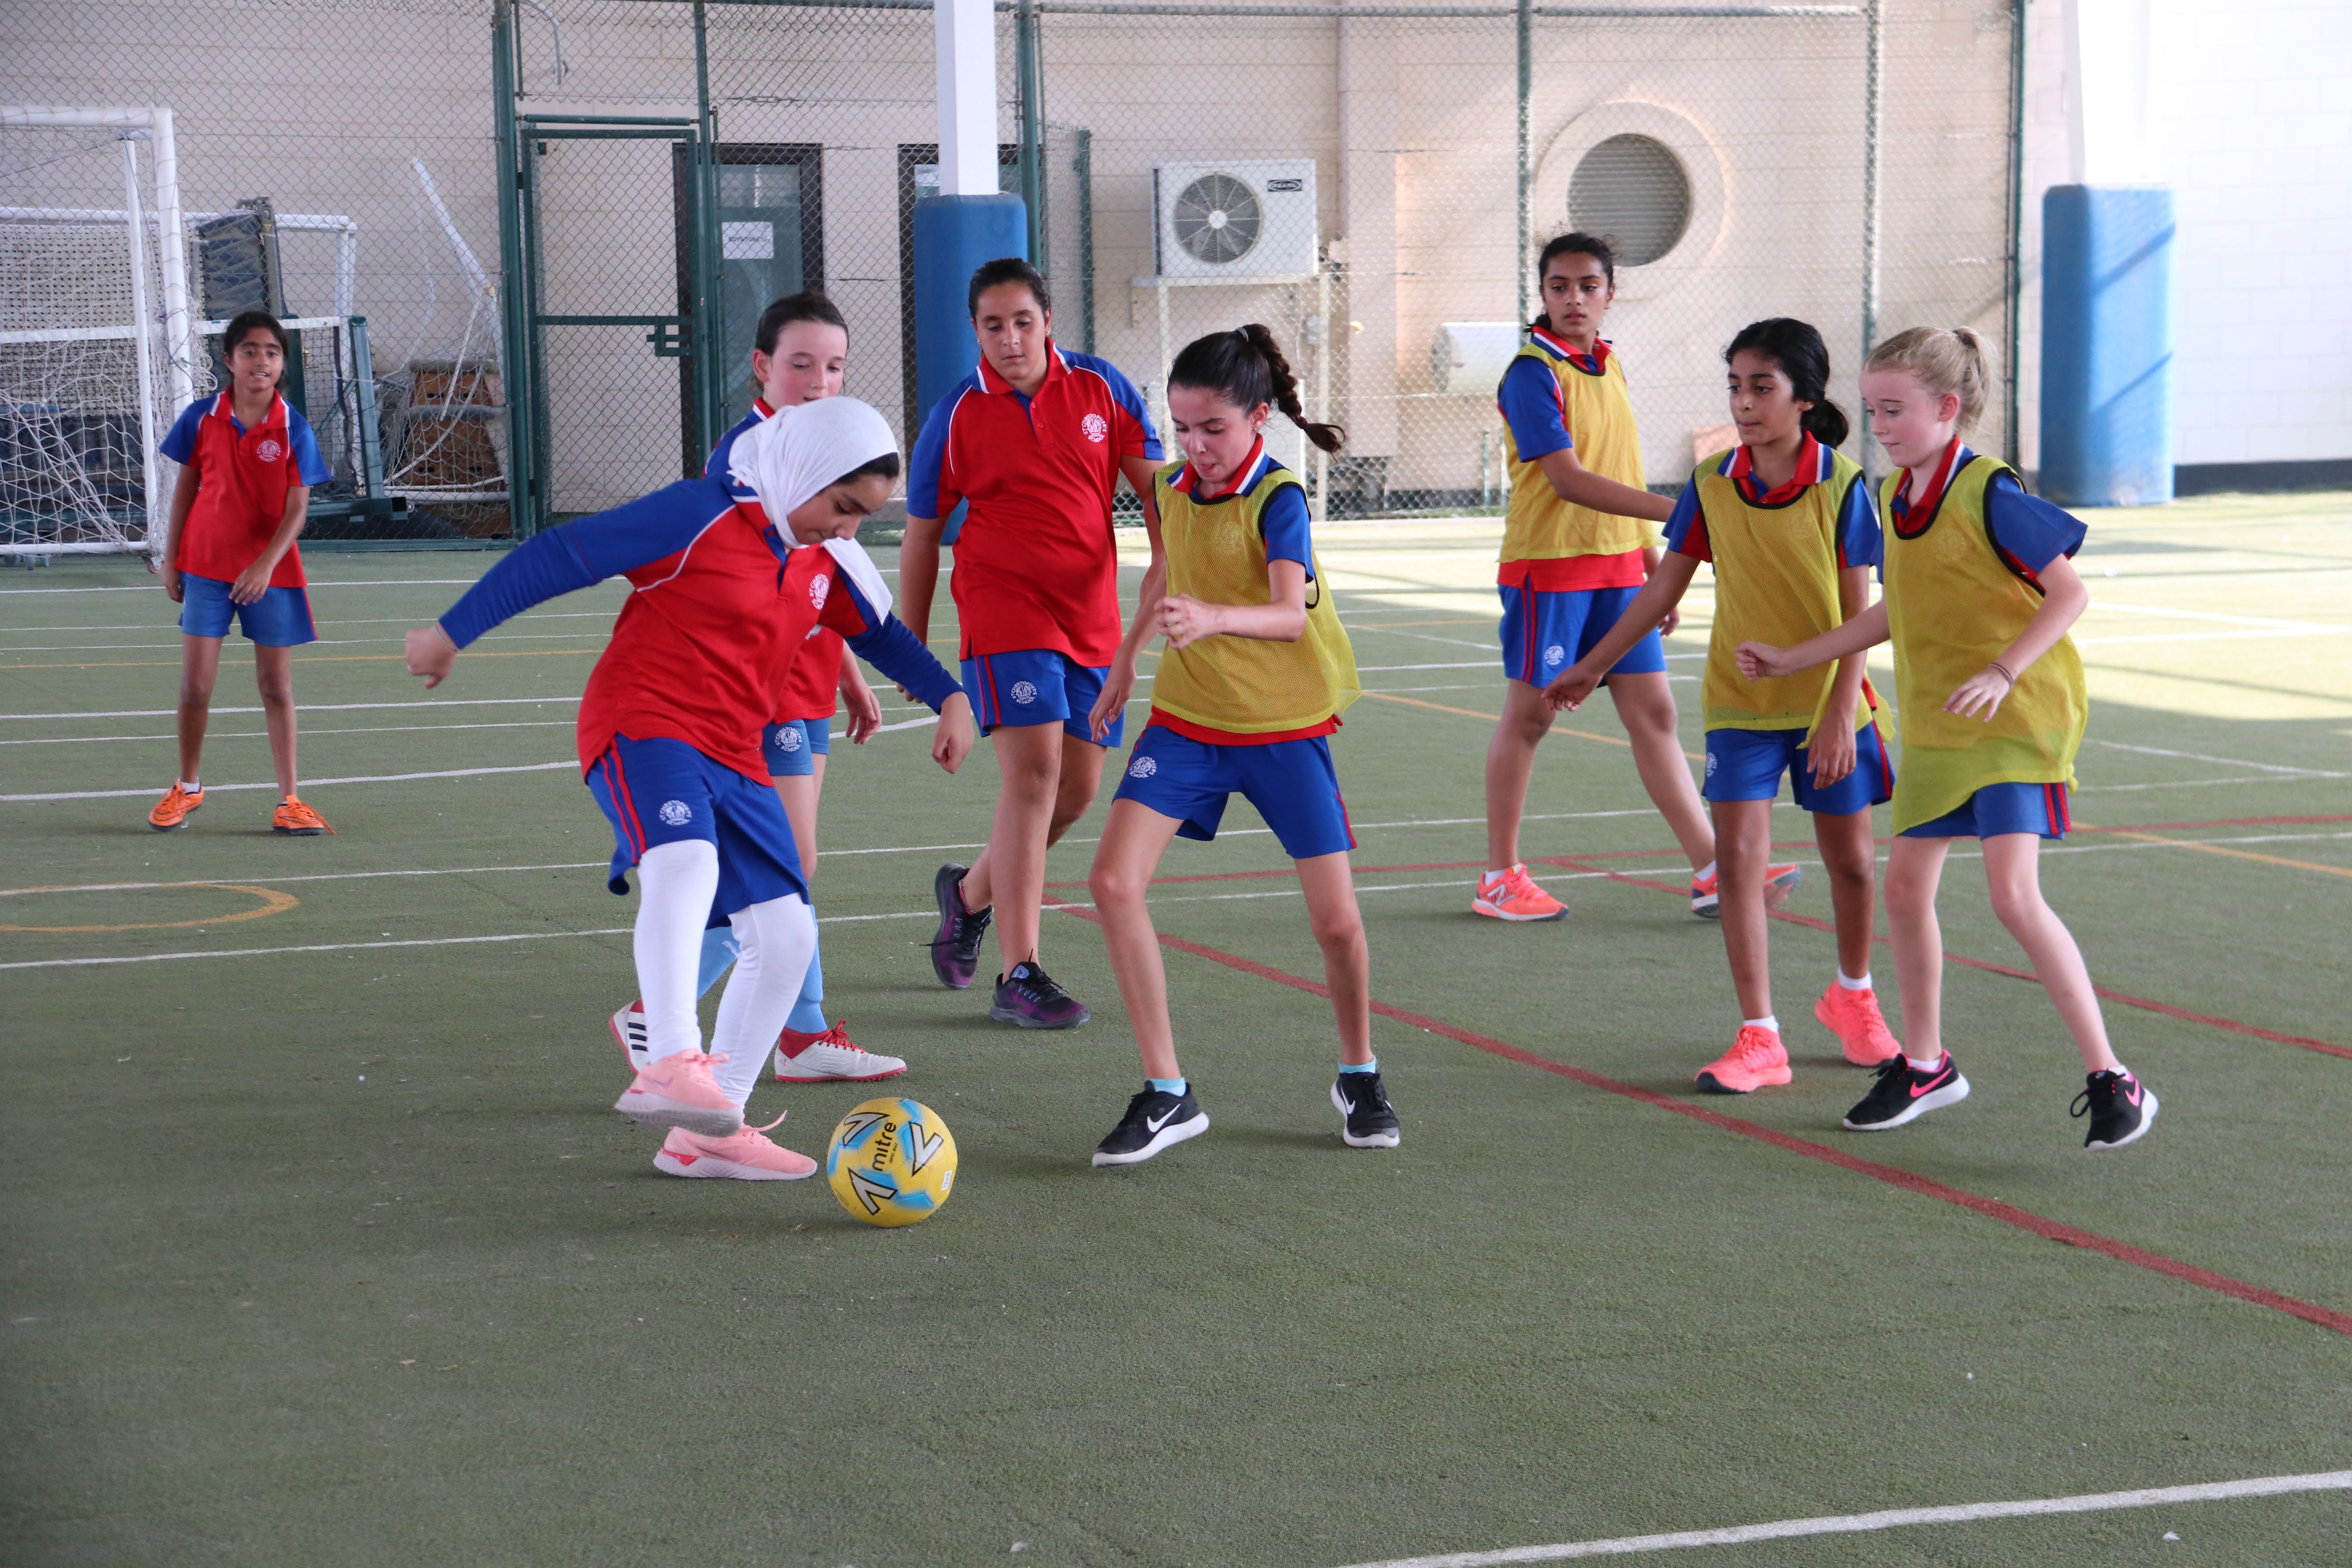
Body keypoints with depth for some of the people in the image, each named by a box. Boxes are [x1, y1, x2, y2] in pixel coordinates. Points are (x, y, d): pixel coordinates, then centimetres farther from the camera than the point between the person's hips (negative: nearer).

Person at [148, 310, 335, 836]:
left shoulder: (293, 428, -7)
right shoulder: (201, 417, -3)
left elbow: (297, 510, -9)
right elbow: (185, 490, 6)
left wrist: (266, 563, -22)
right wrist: (170, 558, 6)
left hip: (270, 573, -1)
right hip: (206, 566, 1)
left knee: (277, 687, 5)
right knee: (195, 684, 2)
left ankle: (288, 801, 11)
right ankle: (188, 788, 21)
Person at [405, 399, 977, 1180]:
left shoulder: (830, 564, 11)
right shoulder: (701, 518, -12)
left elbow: (880, 631, 32)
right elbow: (558, 556, -9)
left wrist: (949, 696, 21)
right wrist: (452, 631, -6)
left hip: (732, 757, 8)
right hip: (642, 727, -8)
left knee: (786, 937, 3)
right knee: (687, 862, -38)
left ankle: (708, 1132, 13)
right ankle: (671, 1066, -48)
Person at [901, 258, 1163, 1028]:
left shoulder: (1100, 387, 2)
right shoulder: (957, 416, -4)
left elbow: (1156, 490, 8)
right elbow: (921, 536, 5)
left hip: (1093, 617, 4)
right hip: (1002, 608, -4)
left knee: (1079, 787, 8)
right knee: (1034, 770, -17)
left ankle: (971, 891, 36)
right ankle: (1019, 977, -14)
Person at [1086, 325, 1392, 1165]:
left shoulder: (1277, 498, -17)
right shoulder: (1170, 490, 1)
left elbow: (1292, 614, -33)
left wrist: (1212, 616, -52)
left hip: (1285, 725, -4)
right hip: (1187, 717, 5)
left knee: (1337, 922, -4)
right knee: (1113, 881, -14)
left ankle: (1358, 1076, 25)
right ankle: (1167, 1094, -5)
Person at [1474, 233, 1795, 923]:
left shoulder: (1609, 363, 11)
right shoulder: (1533, 373, -13)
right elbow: (1569, 480, -22)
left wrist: (1652, 557, 17)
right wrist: (1676, 511, -28)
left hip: (1617, 568, 7)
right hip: (1547, 566, -7)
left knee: (1653, 713, 4)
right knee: (1530, 714, 2)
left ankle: (1710, 870, 4)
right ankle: (1500, 878, 13)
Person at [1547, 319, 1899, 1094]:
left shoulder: (1841, 484, -11)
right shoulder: (1712, 484, -4)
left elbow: (1857, 609, -10)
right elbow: (1665, 586, 7)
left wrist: (1840, 713, -15)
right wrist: (1592, 667, 10)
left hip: (1828, 702, -1)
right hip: (1740, 701, 2)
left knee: (1850, 857, 11)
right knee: (1738, 857, -9)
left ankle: (1851, 997, 38)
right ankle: (1759, 1038, -3)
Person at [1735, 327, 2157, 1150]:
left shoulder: (1988, 493, -16)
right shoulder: (1896, 496, 7)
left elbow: (2070, 593, -15)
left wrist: (2003, 671, -26)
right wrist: (1792, 660, 21)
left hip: (2015, 722, -8)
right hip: (1934, 728, 8)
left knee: (2014, 896, -17)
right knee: (1905, 886, 11)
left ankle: (2111, 1081, -10)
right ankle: (1925, 1065, 29)